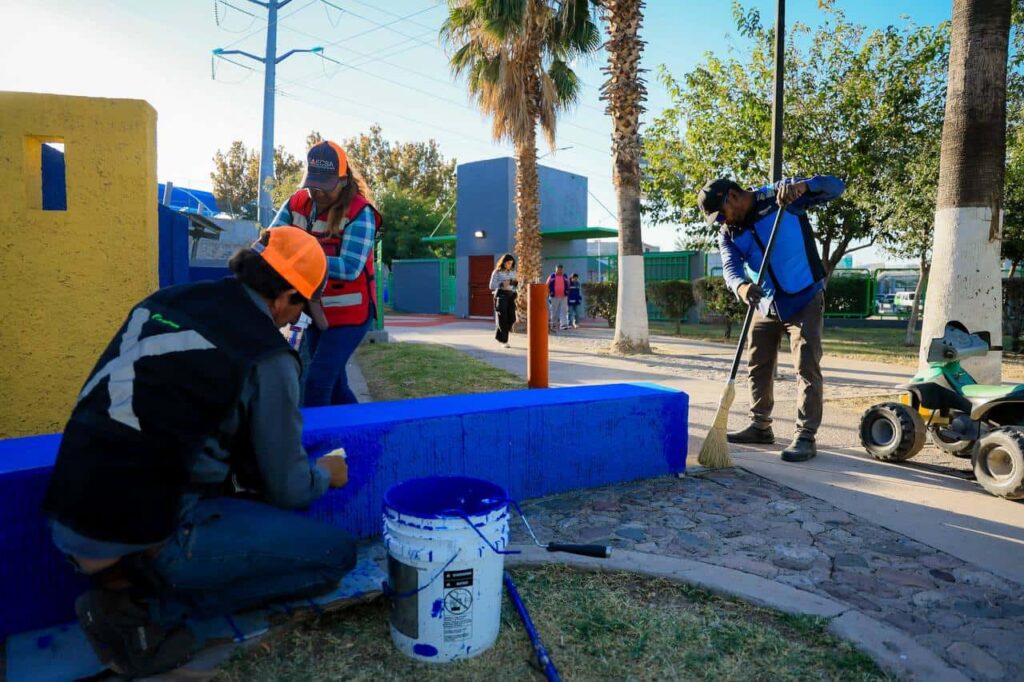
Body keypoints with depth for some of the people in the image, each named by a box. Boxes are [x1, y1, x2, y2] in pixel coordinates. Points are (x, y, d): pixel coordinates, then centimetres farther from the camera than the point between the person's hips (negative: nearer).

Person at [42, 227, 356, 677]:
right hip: (147, 534, -8)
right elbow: (288, 490, -3)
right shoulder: (267, 355, -12)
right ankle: (147, 609, -4)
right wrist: (325, 475, 19)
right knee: (336, 553, -1)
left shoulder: (165, 301, 9)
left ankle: (129, 581, 9)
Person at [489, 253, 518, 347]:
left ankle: (499, 335, 23)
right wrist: (502, 284, -19)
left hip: (510, 296, 5)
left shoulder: (513, 271, 11)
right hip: (501, 296, -5)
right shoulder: (497, 272, -4)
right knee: (502, 319, -4)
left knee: (511, 318, -1)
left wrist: (516, 282, -2)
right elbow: (491, 286, -8)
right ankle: (504, 341, 3)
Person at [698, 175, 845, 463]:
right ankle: (760, 426, 26)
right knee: (758, 367, 12)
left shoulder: (780, 196, -13)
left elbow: (835, 186, -16)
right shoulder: (728, 234, -1)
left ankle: (806, 436, -3)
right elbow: (730, 268, -18)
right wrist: (741, 286, -42)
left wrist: (803, 186, -37)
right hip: (767, 305, 6)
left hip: (804, 299, -6)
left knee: (807, 368, -8)